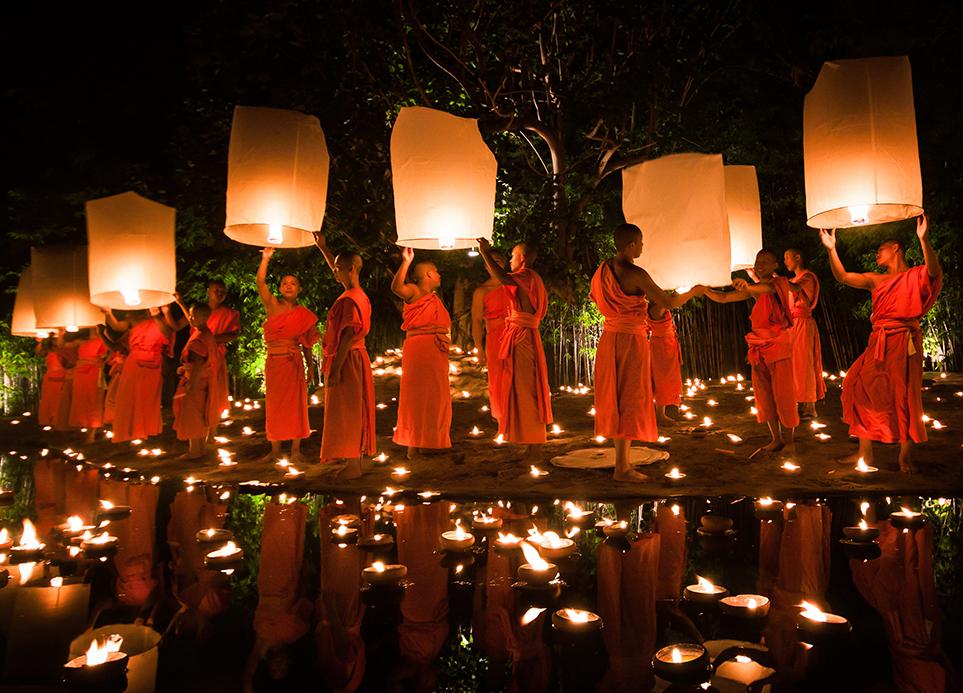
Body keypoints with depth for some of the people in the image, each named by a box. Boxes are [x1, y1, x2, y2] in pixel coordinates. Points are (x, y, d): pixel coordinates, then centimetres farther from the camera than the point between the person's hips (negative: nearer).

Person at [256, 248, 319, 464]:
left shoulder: (304, 314, 6)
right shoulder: (272, 305, 6)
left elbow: (306, 343, 9)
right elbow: (260, 282, -7)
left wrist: (311, 365, 5)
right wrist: (265, 259, -13)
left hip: (293, 362, -1)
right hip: (273, 360, 1)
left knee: (295, 403, -1)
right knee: (274, 404, 6)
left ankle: (296, 449, 6)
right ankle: (275, 449, 14)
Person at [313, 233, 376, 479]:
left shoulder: (349, 300, -18)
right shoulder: (357, 293, 11)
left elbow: (346, 337, -23)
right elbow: (339, 270, 29)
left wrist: (335, 369, -23)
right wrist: (322, 247, 29)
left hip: (347, 360, -10)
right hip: (355, 359, 10)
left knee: (345, 413, -4)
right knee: (352, 413, 14)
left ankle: (352, 467, 1)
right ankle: (355, 462, 21)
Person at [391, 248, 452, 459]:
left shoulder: (434, 298, 20)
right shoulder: (414, 292, -7)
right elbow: (397, 287, -29)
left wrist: (446, 339, 10)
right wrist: (406, 262, -33)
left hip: (435, 354, 9)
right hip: (419, 351, -9)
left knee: (434, 398, 13)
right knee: (418, 396, -6)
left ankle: (429, 442, 23)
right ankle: (414, 445, 0)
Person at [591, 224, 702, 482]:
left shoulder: (603, 268, 4)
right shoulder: (636, 274, -18)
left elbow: (594, 295, 22)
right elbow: (669, 302, -15)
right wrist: (693, 291, 3)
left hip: (609, 339, 8)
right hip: (631, 340, -8)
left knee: (616, 398, 15)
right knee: (629, 400, -1)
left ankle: (622, 459, 26)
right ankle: (622, 468, 3)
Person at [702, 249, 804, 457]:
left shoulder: (779, 282, -6)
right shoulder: (754, 289, 11)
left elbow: (768, 288, -31)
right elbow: (723, 298, 6)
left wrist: (748, 286, -51)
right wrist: (705, 289, -10)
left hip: (778, 345, -6)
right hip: (760, 347, 6)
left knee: (783, 394, -3)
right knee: (764, 395, 7)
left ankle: (789, 441, 8)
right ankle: (776, 440, 17)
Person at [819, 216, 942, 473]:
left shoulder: (916, 275, 2)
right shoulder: (876, 280, 18)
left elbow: (935, 271, -20)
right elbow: (843, 277, 11)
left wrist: (924, 240, -35)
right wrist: (831, 249, 1)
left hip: (904, 341, -6)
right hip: (879, 342, 6)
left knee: (904, 395, -5)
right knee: (859, 386, 0)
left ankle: (906, 455, 5)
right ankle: (865, 451, 7)